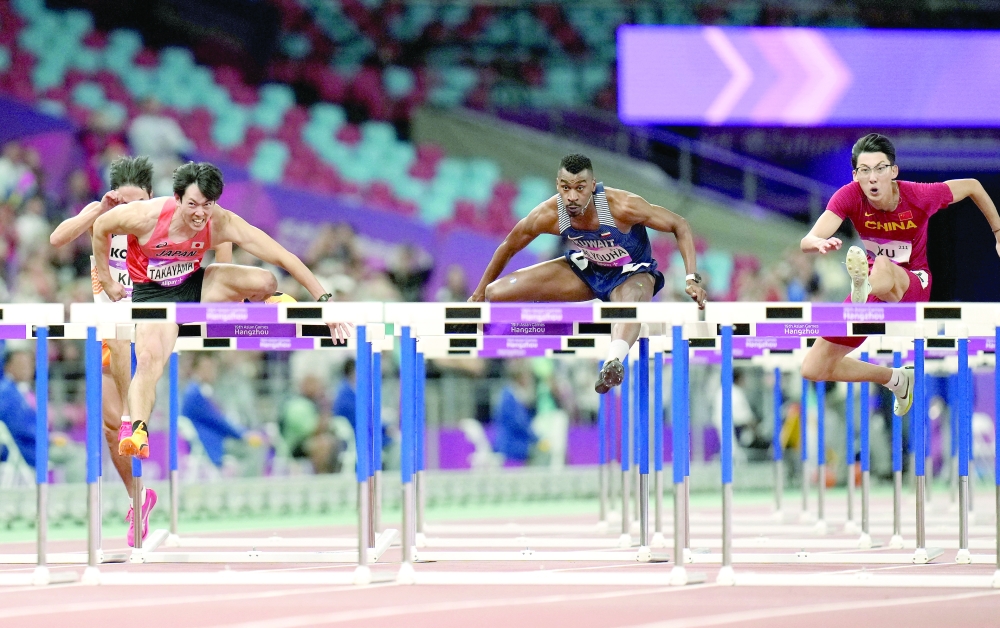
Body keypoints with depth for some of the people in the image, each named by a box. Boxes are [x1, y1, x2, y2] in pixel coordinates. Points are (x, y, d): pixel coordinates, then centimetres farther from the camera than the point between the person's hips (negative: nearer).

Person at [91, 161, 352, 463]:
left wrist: (323, 300, -30)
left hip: (194, 284, 3)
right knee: (149, 360, -30)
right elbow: (100, 227, -9)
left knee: (265, 282, -18)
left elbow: (283, 257, -25)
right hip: (153, 295, -3)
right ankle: (138, 433, -40)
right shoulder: (147, 216, -28)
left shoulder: (223, 223, -24)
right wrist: (106, 281, -4)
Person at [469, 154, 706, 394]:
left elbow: (679, 225, -21)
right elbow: (508, 248, -3)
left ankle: (613, 363, -74)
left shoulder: (622, 206, -31)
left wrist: (692, 279, -30)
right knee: (495, 293, -8)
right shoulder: (547, 216, -22)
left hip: (631, 272, -4)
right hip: (585, 269, 4)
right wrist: (478, 296, 6)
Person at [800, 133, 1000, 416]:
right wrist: (820, 243, -55)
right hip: (873, 283, 4)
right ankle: (895, 378, 24)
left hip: (913, 285, -4)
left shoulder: (920, 196, -21)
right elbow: (807, 241, -31)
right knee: (813, 369, 3)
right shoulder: (850, 196, -19)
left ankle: (863, 287, -79)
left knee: (882, 266, -42)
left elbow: (973, 186, -2)